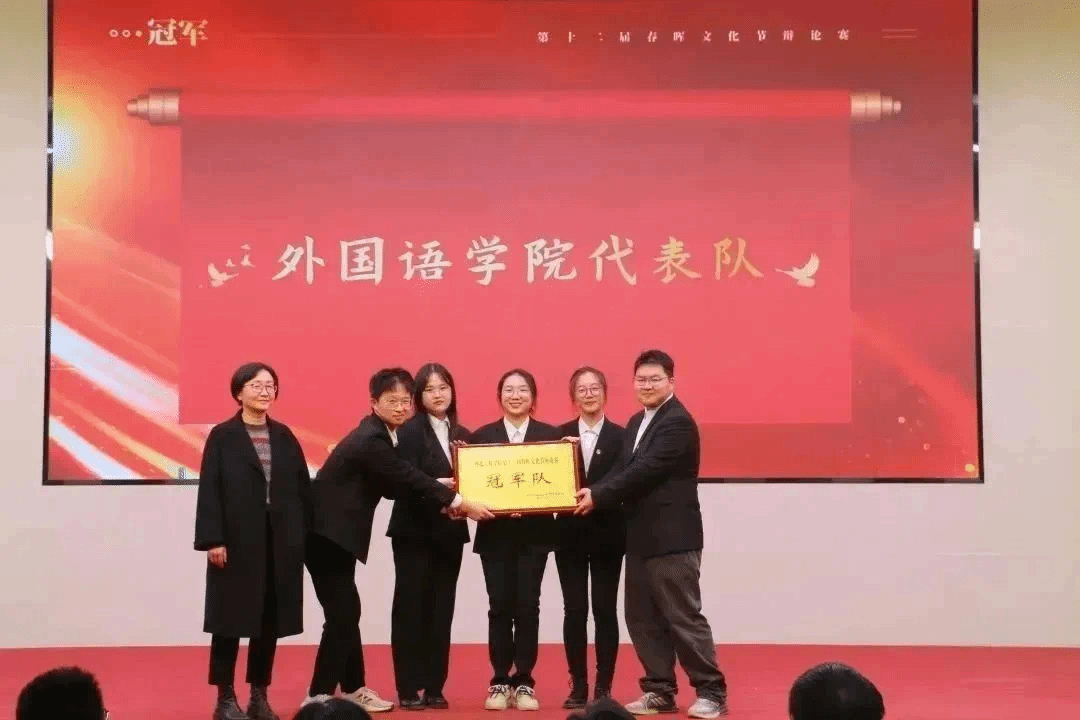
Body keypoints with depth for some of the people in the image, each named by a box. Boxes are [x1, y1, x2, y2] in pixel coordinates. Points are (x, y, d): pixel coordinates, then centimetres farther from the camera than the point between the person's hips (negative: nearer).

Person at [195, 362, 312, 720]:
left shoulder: (284, 436, 10)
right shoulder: (222, 436, -1)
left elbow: (303, 487, 9)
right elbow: (209, 491, -6)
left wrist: (304, 535, 4)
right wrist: (212, 540, -13)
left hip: (280, 540, 4)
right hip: (236, 540, -4)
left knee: (271, 618, 7)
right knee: (231, 617, 1)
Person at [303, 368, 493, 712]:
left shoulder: (378, 435, 9)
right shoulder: (371, 441, -20)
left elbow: (393, 485, 13)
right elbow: (409, 477, -19)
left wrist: (439, 486, 5)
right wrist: (461, 503, -14)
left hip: (335, 532, 10)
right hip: (325, 533, -10)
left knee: (347, 612, 15)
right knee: (342, 613, -9)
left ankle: (353, 689, 24)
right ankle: (319, 696, -3)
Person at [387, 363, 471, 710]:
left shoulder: (462, 434, 13)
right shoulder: (410, 431, -5)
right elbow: (408, 483, -15)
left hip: (450, 533, 5)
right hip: (414, 532, -5)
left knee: (441, 610, 7)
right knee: (411, 608, -1)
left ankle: (434, 688, 13)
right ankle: (408, 689, 4)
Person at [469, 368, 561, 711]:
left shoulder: (551, 435, 5)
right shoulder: (481, 436, 5)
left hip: (534, 533, 0)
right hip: (495, 533, 0)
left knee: (527, 606, 0)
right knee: (500, 607, 1)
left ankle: (524, 683, 9)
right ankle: (500, 682, 10)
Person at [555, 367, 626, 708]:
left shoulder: (620, 436, 1)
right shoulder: (560, 434, 6)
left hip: (607, 535, -1)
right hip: (570, 534, 1)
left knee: (605, 610, 3)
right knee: (574, 610, 3)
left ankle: (604, 686, 10)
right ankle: (578, 686, 11)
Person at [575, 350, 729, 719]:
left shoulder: (678, 422, -13)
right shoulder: (636, 423, 17)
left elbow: (647, 470, -19)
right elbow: (623, 467, 9)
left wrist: (598, 496, -16)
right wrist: (594, 492, -11)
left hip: (672, 537, -9)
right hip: (641, 537, 9)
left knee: (684, 617, -5)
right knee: (642, 617, 10)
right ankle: (659, 690, 18)